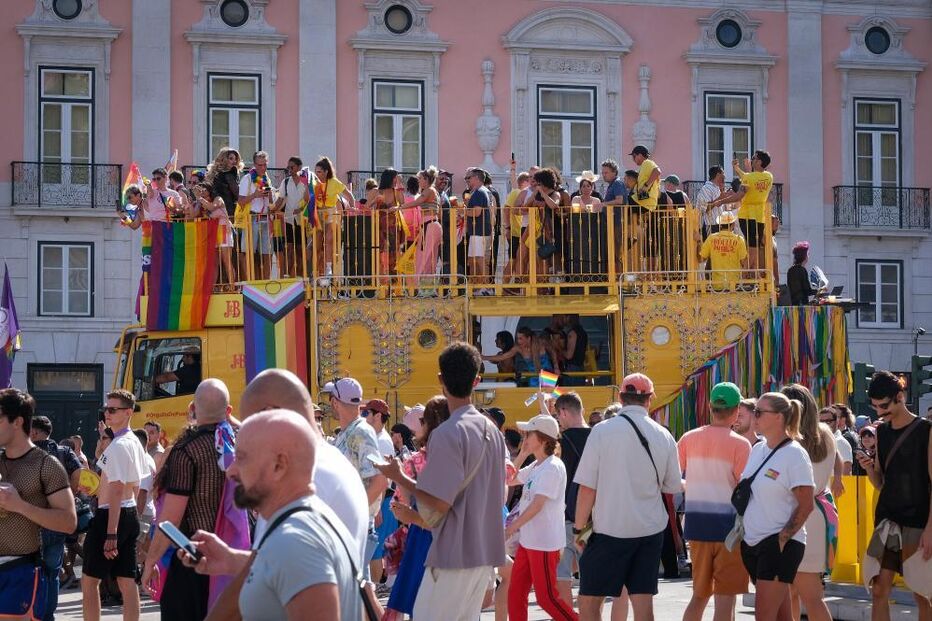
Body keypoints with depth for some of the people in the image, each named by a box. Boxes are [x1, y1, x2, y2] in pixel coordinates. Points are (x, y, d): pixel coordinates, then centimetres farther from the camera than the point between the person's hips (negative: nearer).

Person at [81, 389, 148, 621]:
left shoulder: (118, 446, -17)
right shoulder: (136, 443, 13)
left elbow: (116, 490, -22)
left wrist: (110, 533, -23)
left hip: (111, 514, -9)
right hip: (131, 513, 9)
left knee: (89, 580, 0)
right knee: (127, 581, 8)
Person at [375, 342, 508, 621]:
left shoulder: (448, 433, -15)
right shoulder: (493, 432, 10)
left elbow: (438, 504, -19)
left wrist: (399, 477, -5)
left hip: (454, 555, -8)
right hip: (486, 553, 8)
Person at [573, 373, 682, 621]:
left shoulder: (602, 431, -9)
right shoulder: (664, 436, 1)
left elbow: (587, 487, -10)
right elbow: (673, 486, 12)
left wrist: (579, 527, -1)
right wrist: (687, 484, 34)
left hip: (609, 528, -4)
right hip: (650, 529, 4)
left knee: (589, 601, 5)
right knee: (643, 600, 7)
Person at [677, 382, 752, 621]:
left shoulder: (689, 438, 2)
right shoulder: (740, 444, -10)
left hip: (697, 524, 5)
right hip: (729, 524, -5)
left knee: (699, 595, 17)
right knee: (725, 599, -1)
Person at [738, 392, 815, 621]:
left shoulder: (794, 454, -11)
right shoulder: (757, 450, 11)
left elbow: (806, 505, -13)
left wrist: (783, 538, -16)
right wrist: (741, 529, 13)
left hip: (780, 544, -7)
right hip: (752, 542, 7)